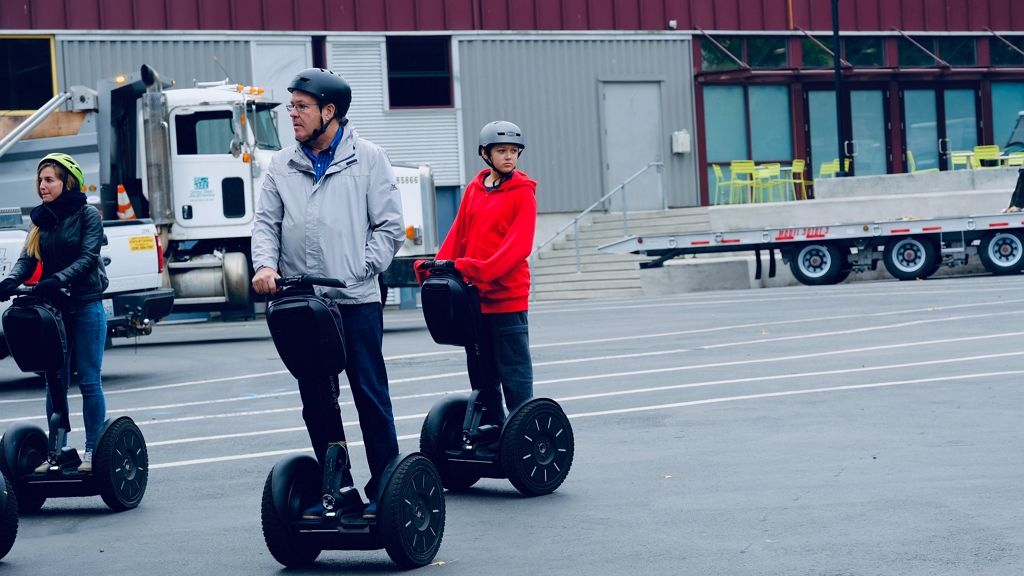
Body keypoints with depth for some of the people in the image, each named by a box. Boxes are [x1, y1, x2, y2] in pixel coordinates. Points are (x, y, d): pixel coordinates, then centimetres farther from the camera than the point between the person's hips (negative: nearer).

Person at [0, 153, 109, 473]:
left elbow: (88, 257, -15)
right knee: (54, 381, 5)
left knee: (88, 381, -2)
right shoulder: (42, 219, 12)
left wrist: (58, 280, -30)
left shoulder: (88, 216, -4)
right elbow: (28, 258, 3)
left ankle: (93, 452, 3)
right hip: (53, 308, 5)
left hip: (86, 307, -5)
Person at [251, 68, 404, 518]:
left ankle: (384, 492, 6)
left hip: (356, 300, -4)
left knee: (371, 396, -2)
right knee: (316, 401, 8)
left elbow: (389, 226, 0)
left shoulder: (367, 158, 1)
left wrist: (360, 270, -10)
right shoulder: (282, 165, 12)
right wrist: (266, 264, -10)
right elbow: (266, 222, 9)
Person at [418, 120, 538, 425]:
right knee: (482, 375, 13)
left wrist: (479, 270, -25)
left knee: (514, 372, -4)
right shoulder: (474, 190, 12)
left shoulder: (523, 192, -5)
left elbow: (519, 246, -14)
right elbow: (457, 236, 12)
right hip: (472, 296, 6)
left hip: (507, 296, -6)